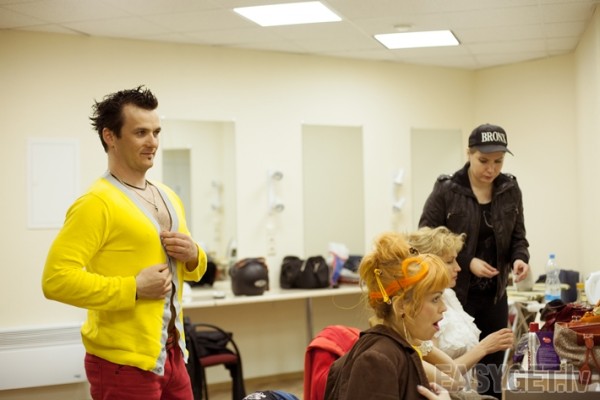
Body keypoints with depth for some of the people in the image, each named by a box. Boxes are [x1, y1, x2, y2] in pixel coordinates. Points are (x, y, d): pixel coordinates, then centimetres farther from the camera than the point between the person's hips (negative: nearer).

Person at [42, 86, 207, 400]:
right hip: (124, 362, -8)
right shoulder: (97, 204, -14)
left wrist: (193, 256, 0)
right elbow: (56, 279, -23)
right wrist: (134, 288, -22)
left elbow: (191, 269, 22)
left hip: (171, 354, 8)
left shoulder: (169, 197, 12)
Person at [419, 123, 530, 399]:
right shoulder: (445, 190, -11)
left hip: (494, 296, 4)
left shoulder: (510, 190, 3)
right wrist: (467, 262, -18)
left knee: (492, 369, 10)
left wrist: (520, 259, -13)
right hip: (454, 294, -4)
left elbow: (517, 237, 9)